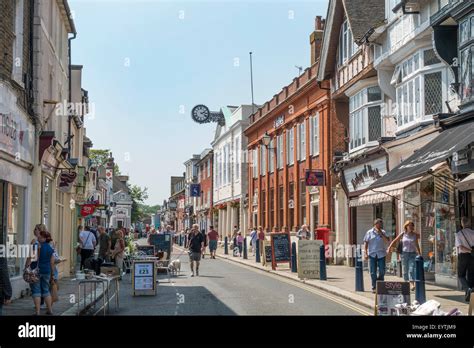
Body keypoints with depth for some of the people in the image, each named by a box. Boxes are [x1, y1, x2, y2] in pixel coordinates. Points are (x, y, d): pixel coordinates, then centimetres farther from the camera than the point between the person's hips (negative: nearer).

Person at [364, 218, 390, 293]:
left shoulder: (383, 232, 9)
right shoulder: (369, 232, 3)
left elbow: (387, 240, -4)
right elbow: (366, 243, 2)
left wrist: (380, 233, -10)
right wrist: (366, 253, -5)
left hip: (381, 254, 2)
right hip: (372, 254, -2)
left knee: (382, 271, -1)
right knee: (373, 272, 2)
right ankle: (374, 287, 11)